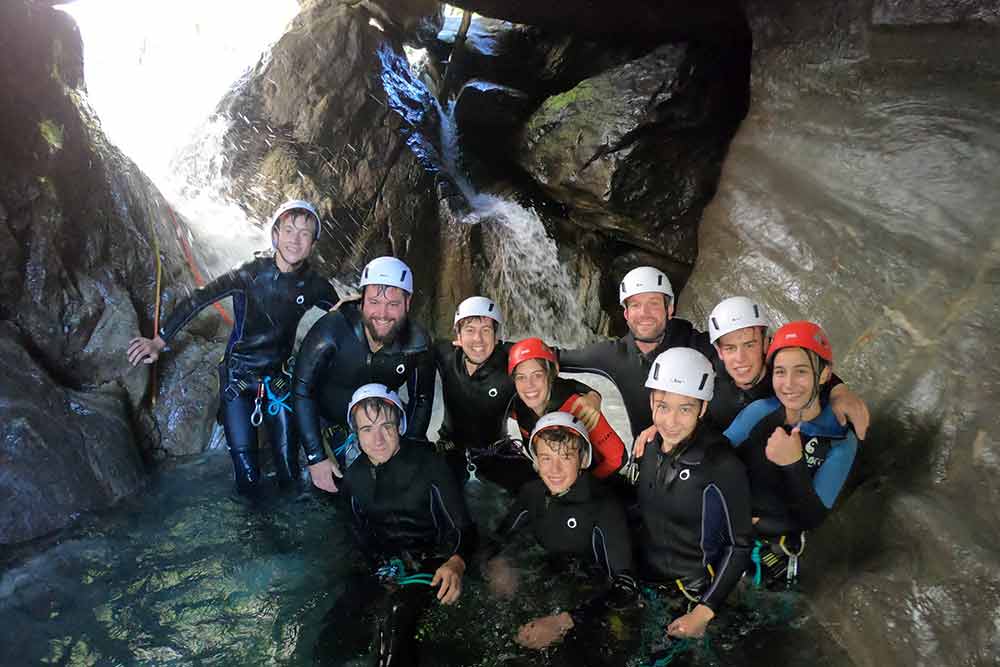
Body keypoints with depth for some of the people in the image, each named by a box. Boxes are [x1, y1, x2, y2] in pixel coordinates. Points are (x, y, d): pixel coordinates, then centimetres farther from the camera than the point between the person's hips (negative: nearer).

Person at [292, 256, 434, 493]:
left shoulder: (417, 344, -19)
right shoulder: (331, 330, -29)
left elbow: (421, 400, -4)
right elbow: (302, 390, -24)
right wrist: (316, 458, -26)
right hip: (325, 422, -2)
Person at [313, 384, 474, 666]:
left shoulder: (429, 464, -12)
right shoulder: (354, 475, 5)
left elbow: (463, 526, -12)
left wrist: (456, 563, -34)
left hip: (428, 566, -5)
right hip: (382, 568, 6)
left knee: (394, 614, -37)